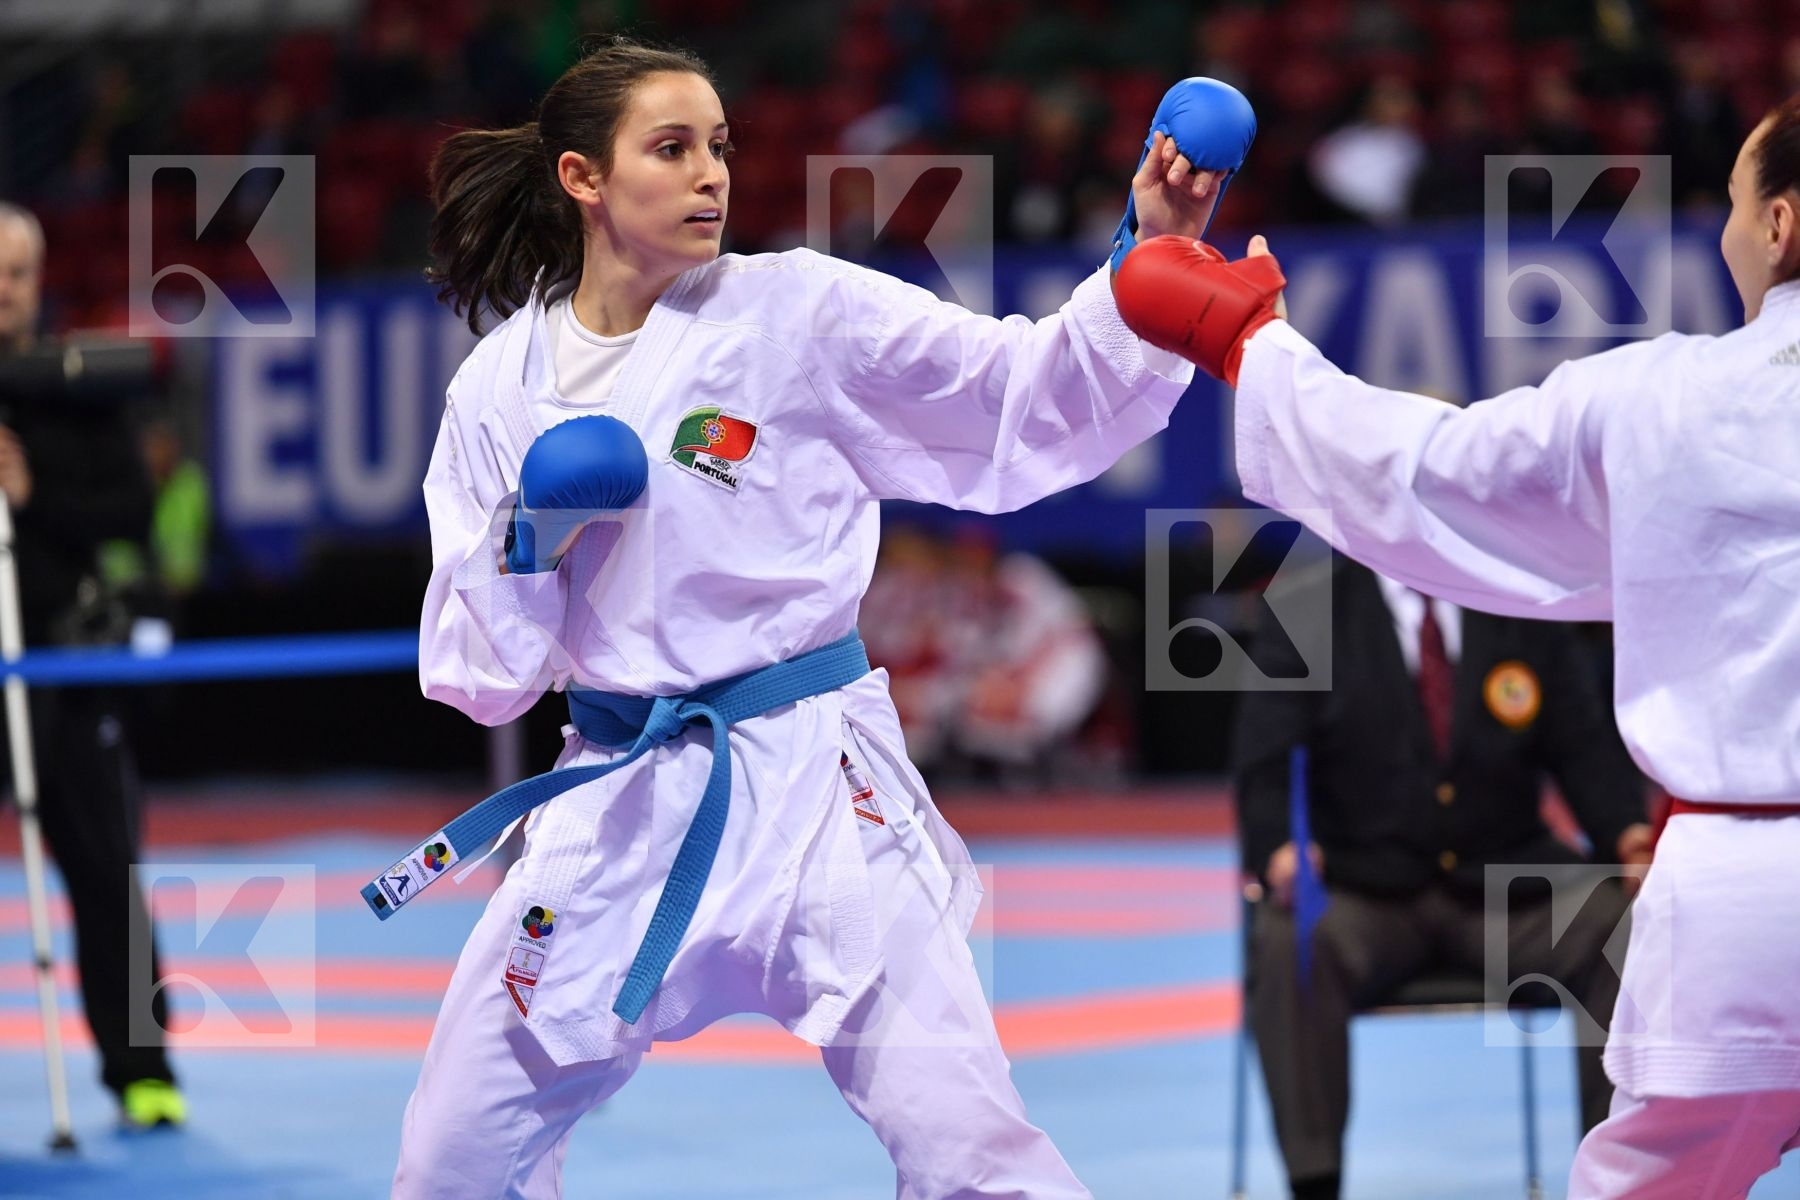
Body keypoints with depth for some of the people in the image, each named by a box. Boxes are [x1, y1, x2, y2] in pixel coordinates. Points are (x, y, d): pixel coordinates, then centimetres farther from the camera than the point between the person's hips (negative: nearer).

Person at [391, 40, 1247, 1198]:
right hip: (619, 799, 3)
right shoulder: (502, 385, 3)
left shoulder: (799, 310, -5)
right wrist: (525, 550, -13)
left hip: (810, 780, -3)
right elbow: (483, 676, 6)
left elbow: (1033, 396, -9)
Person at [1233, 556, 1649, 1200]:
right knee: (1289, 941, -34)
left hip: (1505, 886, 2)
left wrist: (1627, 832, -17)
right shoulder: (1305, 617, 1)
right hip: (1362, 888, -2)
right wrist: (1280, 850, -30)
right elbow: (1265, 770, -7)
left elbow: (1583, 750, 5)